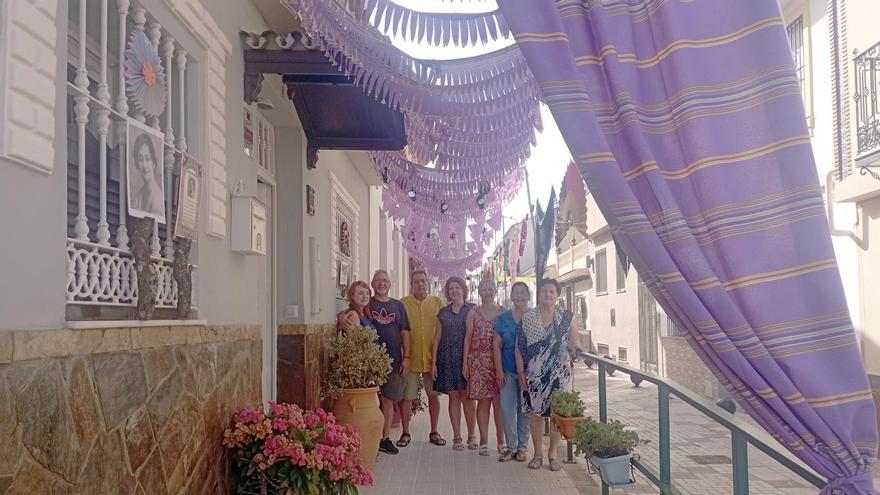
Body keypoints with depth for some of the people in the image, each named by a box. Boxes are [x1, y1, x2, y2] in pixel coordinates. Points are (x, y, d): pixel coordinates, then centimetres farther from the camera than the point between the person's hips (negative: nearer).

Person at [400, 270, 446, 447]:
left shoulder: (438, 303, 4)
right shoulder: (403, 303, -2)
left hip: (432, 357, 2)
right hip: (410, 357, -2)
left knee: (434, 394, 11)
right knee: (406, 396, 3)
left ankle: (434, 432, 25)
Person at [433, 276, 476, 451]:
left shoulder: (471, 310, 3)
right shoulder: (443, 312, 10)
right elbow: (437, 337, 11)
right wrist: (434, 362, 6)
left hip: (466, 358, -2)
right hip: (448, 358, 2)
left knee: (466, 396, -4)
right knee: (453, 397, 2)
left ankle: (471, 436, 6)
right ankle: (457, 437, 8)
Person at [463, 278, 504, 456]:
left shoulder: (504, 312, 7)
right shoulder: (473, 313, 8)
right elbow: (468, 338, 7)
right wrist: (465, 362, 2)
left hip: (499, 360, 0)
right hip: (479, 360, 0)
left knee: (499, 401, -3)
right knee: (483, 401, 2)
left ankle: (501, 441, 7)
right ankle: (484, 441, 8)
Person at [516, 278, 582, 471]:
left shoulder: (566, 317, 4)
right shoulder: (528, 318, 4)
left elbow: (575, 341, 8)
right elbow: (519, 346, 3)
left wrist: (574, 348, -16)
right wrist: (521, 371, -4)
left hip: (559, 372, 0)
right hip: (534, 373, 0)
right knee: (535, 412, 3)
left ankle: (553, 454, 14)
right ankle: (538, 453, 17)